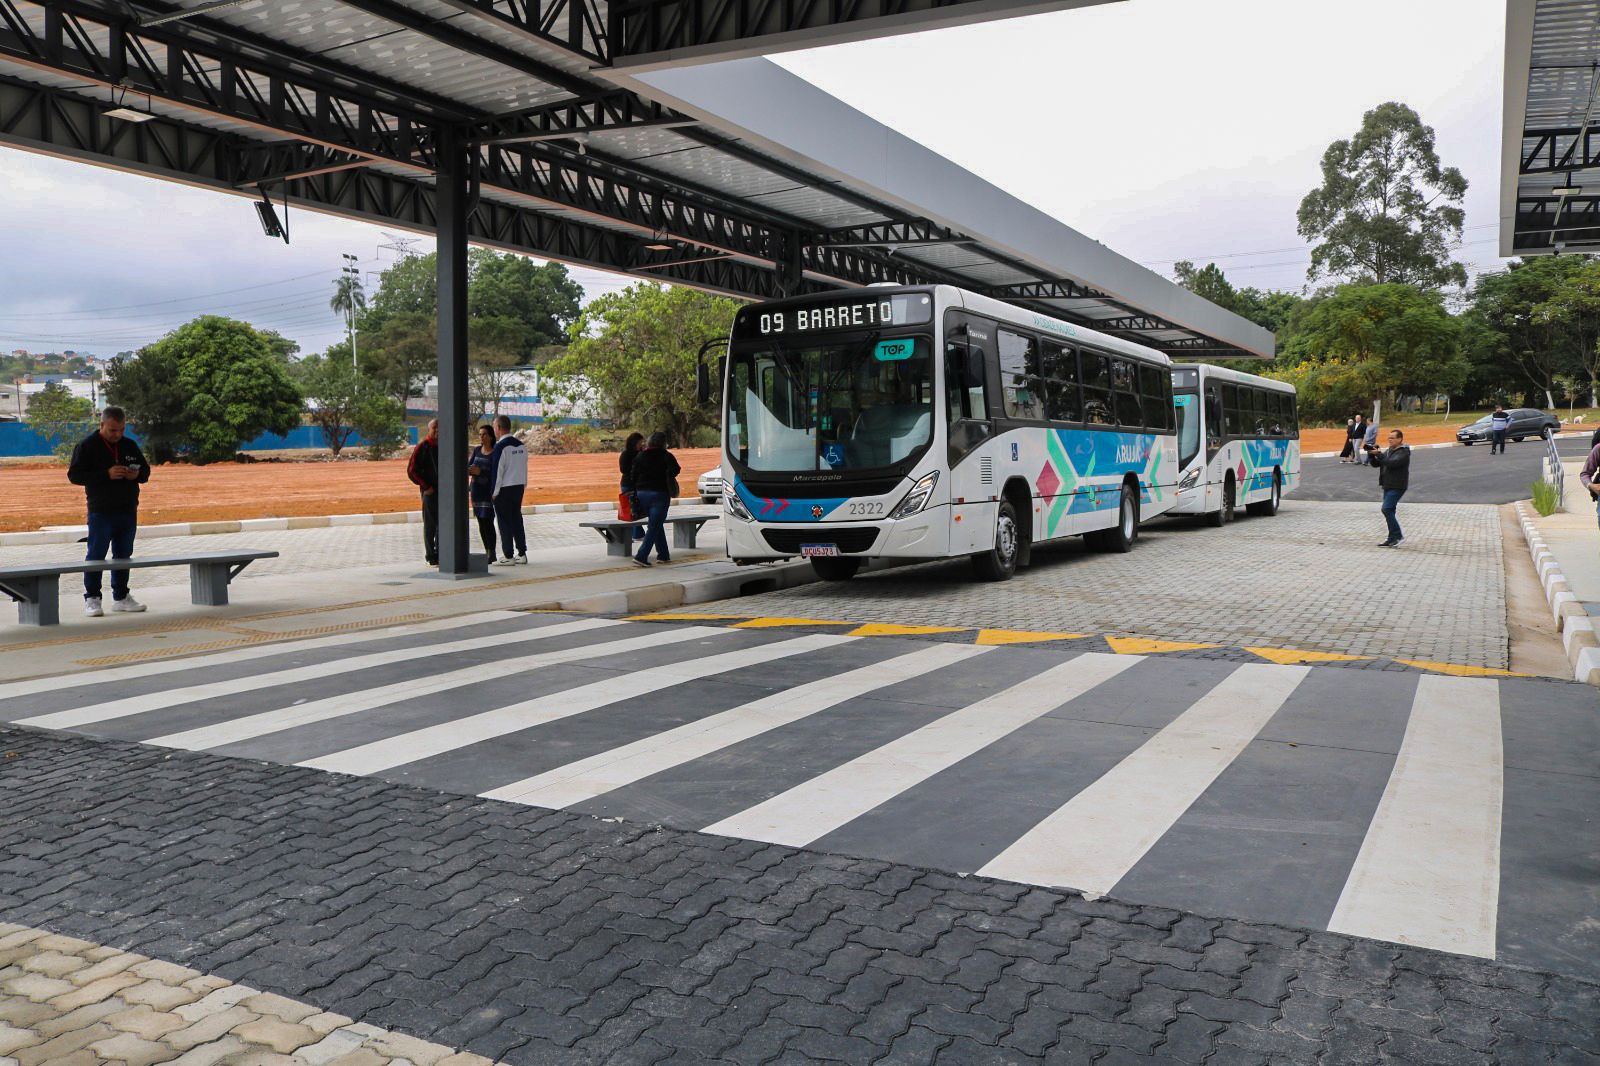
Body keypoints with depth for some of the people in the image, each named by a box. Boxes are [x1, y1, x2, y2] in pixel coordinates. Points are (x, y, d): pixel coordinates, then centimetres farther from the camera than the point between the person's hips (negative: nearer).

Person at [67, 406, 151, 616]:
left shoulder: (130, 445, 11)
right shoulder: (87, 446, -3)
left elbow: (145, 470, 18)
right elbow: (74, 475, -9)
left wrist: (136, 474, -7)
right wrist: (106, 474, -20)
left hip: (128, 511, 5)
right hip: (100, 512, -5)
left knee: (124, 555, 10)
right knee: (96, 555, -2)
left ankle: (121, 597, 18)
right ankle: (92, 598, 4)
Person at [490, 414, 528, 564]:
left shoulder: (501, 446, -14)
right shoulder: (521, 445, 8)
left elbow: (497, 471, -15)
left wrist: (494, 492, -10)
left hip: (504, 490, -7)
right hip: (519, 487, 7)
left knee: (504, 522, -1)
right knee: (517, 519, 13)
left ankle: (508, 556, 1)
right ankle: (522, 553, 14)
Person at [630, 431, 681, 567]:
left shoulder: (640, 456, 10)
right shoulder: (666, 456, -5)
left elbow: (634, 476, 8)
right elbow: (673, 471, -19)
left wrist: (635, 494, 10)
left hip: (642, 493, 6)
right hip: (659, 494, -6)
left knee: (657, 525, 18)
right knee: (655, 527, -5)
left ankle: (663, 555, 19)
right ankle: (641, 556, -17)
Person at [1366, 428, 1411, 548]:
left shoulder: (1404, 452, -10)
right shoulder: (1389, 451, 16)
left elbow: (1391, 463, -25)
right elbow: (1375, 463, 14)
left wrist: (1378, 454, -22)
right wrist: (1371, 454, -3)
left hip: (1397, 487, -9)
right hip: (1388, 486, 9)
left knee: (1387, 509, -17)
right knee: (1389, 512, 9)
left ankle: (1398, 536, -11)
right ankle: (1393, 539, 13)